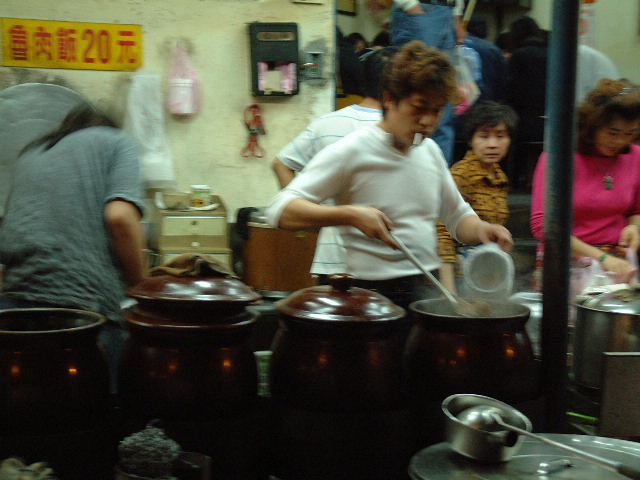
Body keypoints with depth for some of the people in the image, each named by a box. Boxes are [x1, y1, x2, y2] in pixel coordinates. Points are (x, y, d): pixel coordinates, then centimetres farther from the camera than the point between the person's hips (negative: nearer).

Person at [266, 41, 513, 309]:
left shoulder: (430, 150, 10)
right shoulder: (351, 151, -11)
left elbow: (457, 215, 21)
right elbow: (280, 211, -17)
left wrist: (479, 229, -2)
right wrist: (351, 214, -29)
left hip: (427, 291, 6)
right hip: (371, 295, -6)